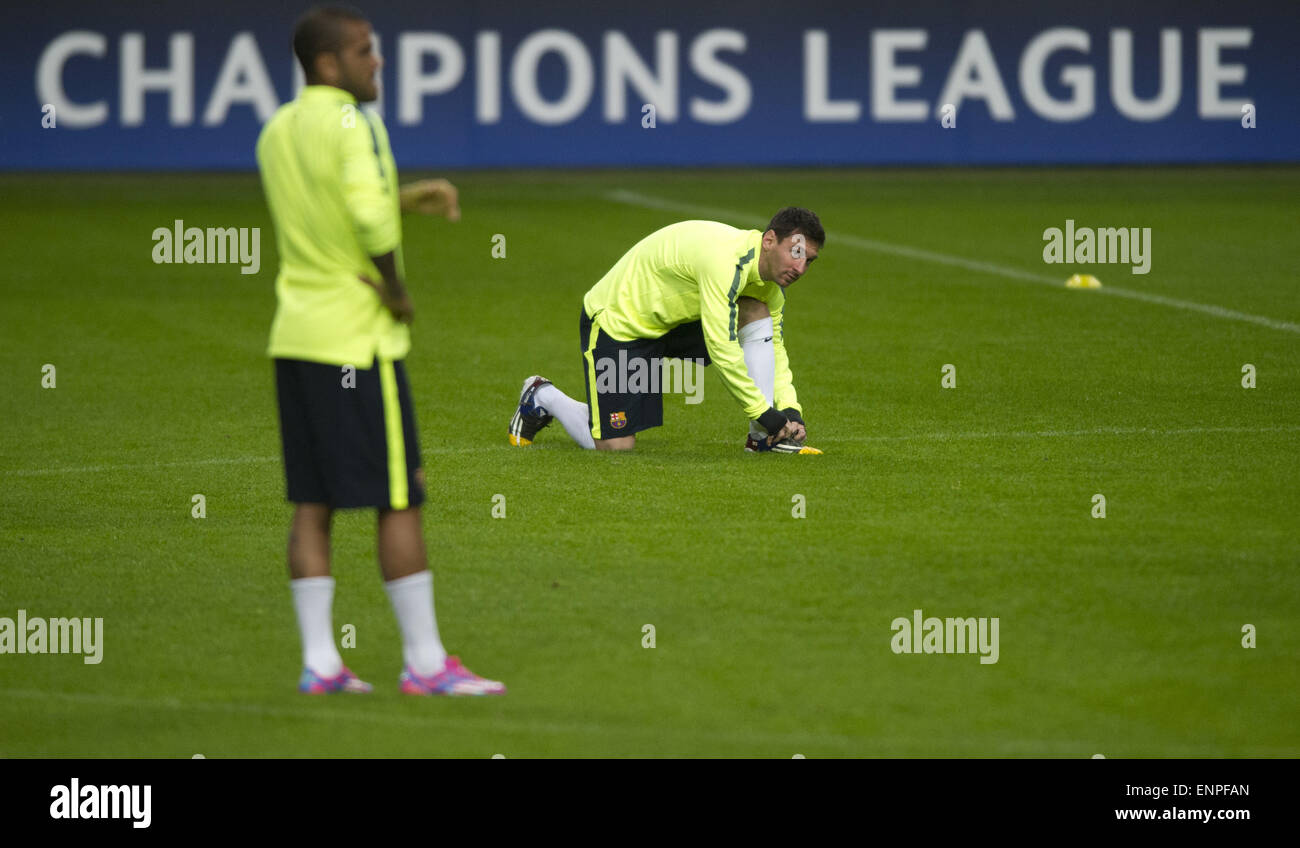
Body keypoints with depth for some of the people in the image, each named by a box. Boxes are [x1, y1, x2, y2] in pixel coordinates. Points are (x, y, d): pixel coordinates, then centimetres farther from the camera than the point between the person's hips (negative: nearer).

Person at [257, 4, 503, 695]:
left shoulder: (277, 132, 12)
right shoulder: (351, 124, -13)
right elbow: (370, 223, -26)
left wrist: (408, 198, 16)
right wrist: (397, 291, -11)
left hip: (295, 336, 8)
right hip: (357, 339, -8)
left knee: (312, 502, 7)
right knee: (399, 501, -1)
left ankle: (319, 663, 6)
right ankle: (424, 661, 2)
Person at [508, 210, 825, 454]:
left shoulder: (771, 279, -5)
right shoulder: (726, 259, -34)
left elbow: (775, 350, 4)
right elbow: (721, 350, -35)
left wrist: (790, 410, -11)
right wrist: (762, 411, -28)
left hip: (674, 321, 8)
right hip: (615, 323, -8)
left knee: (756, 313, -15)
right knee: (615, 446, -11)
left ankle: (763, 439, -9)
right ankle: (542, 398, 18)